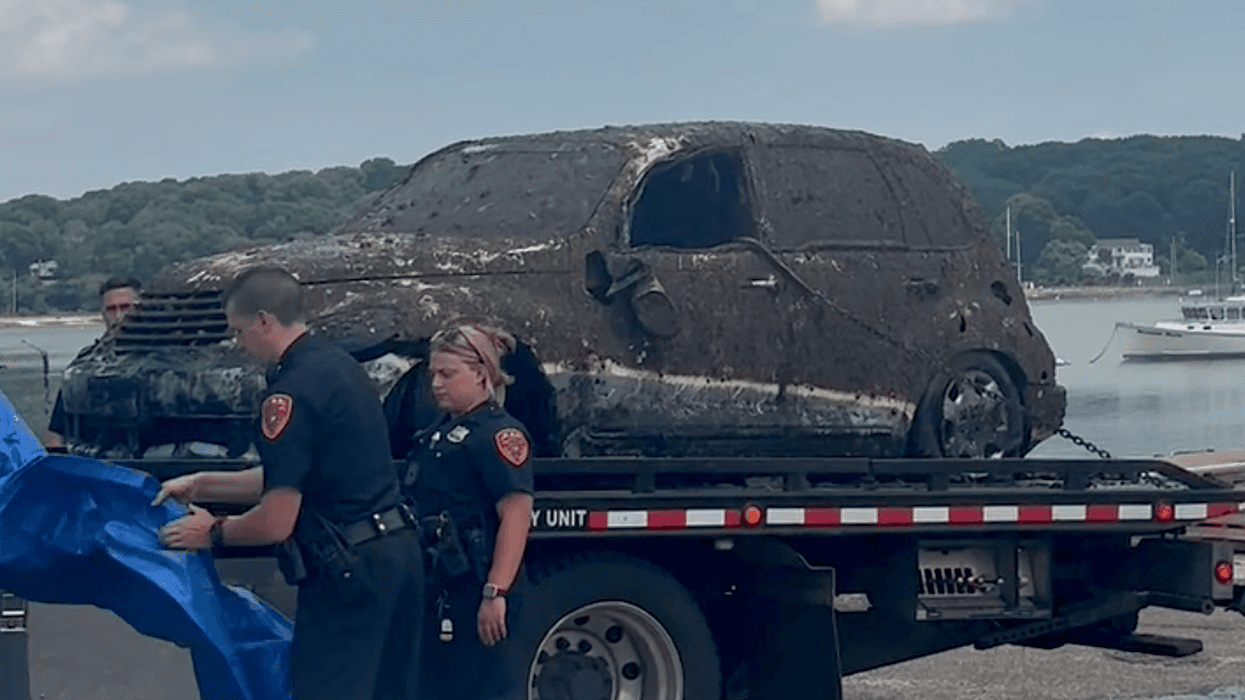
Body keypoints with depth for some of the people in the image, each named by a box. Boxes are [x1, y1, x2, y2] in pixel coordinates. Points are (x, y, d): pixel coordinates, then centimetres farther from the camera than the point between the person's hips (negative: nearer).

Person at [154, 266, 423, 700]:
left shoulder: (292, 393, -17)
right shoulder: (338, 366, 13)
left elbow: (275, 523, -17)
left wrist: (212, 533, 1)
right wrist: (202, 485, 21)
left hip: (350, 569, -10)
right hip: (398, 550, 10)